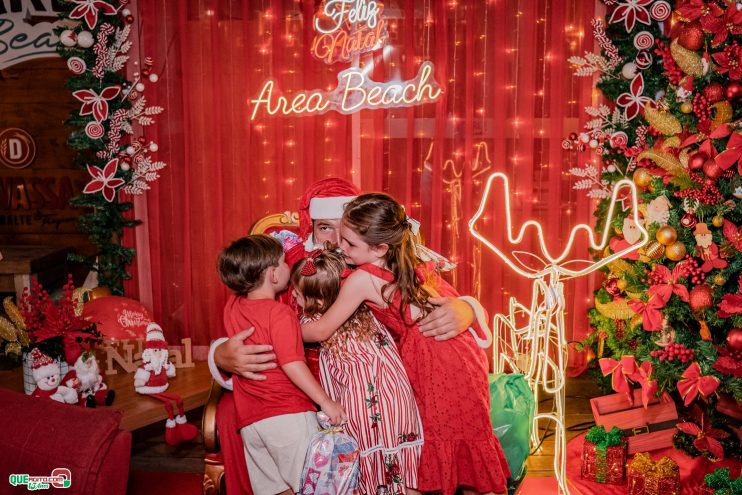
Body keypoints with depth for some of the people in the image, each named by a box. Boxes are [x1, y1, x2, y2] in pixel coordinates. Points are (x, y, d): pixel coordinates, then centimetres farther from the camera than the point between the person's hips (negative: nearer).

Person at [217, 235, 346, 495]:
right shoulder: (280, 313, -15)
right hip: (288, 416, -6)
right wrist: (326, 402, -14)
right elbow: (292, 365, -20)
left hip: (249, 421, 6)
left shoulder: (232, 306, 5)